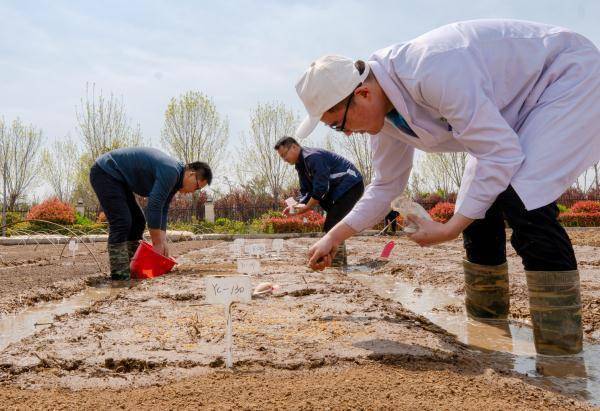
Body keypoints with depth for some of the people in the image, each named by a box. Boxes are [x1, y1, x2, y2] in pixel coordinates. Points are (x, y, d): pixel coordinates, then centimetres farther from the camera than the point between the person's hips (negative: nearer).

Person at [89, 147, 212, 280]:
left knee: (138, 221, 8)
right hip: (105, 173, -11)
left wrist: (163, 243, -2)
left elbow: (162, 211, 6)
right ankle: (119, 272, -13)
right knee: (121, 222, -17)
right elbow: (154, 207, -27)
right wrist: (158, 244, -20)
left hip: (117, 178, 11)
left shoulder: (174, 179, 6)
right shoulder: (170, 171, -25)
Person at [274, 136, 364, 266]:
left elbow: (321, 187, -24)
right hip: (337, 190, 11)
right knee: (332, 224, 12)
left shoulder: (312, 157, -21)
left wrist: (306, 207, -16)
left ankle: (336, 259, -14)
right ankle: (340, 259, 19)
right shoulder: (301, 165, 12)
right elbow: (306, 191, 13)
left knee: (331, 225, -17)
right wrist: (299, 206, -6)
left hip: (351, 185, -11)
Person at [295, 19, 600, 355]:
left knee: (521, 203, -26)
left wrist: (450, 229, -26)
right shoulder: (384, 114, -6)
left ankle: (563, 352, -17)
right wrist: (334, 237, 1)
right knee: (478, 206, 2)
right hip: (519, 107, 9)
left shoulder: (431, 71, -36)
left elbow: (502, 155, -32)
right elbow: (386, 186, 7)